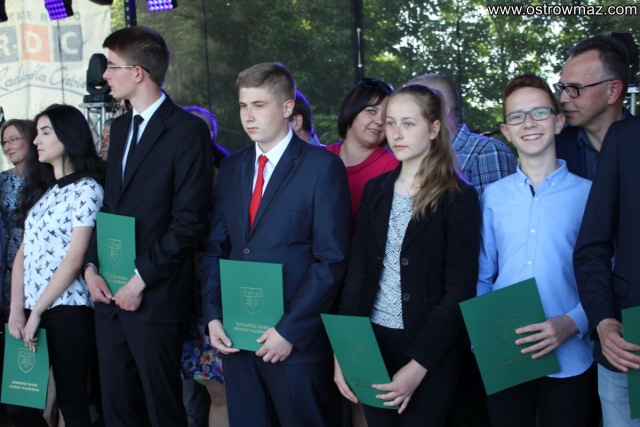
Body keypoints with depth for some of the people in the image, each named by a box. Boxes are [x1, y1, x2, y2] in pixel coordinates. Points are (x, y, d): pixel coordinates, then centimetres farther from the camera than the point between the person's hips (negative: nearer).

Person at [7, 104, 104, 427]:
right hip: (30, 309, 7)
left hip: (67, 308, -7)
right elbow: (23, 252, 10)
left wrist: (37, 312, -10)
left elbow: (74, 260, -12)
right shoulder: (39, 188, 15)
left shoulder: (86, 189, -6)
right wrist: (16, 311, 0)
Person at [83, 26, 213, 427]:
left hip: (154, 298, -7)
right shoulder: (121, 126, 14)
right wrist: (92, 266, 3)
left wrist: (141, 279, -15)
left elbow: (189, 221, -15)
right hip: (110, 293, 7)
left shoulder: (188, 130, -11)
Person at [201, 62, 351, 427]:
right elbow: (217, 247, 12)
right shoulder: (232, 167, 10)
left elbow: (331, 259, -12)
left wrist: (290, 330, -15)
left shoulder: (322, 167, -8)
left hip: (297, 340, -5)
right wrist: (213, 315, 1)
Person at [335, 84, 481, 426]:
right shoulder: (375, 190, 6)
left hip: (429, 355, -4)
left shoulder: (458, 197, -8)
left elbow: (459, 292, -11)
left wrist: (418, 365, -17)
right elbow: (357, 272, 5)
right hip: (372, 341, 4)